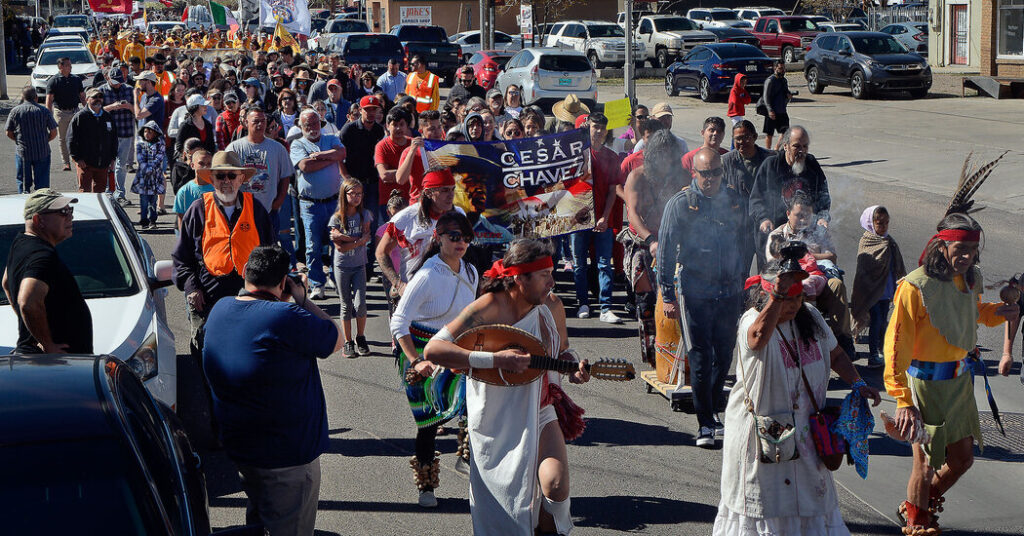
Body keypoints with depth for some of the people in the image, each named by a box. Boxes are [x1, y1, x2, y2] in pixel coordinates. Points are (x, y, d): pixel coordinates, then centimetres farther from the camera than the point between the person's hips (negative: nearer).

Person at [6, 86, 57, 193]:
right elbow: (53, 133, -4)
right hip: (42, 152, 0)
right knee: (42, 183, 7)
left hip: (22, 152, 0)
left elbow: (9, 133, 0)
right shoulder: (44, 111, -4)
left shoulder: (15, 111, -3)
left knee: (23, 183, 10)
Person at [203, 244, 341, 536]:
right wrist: (302, 300, -6)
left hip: (237, 446, 8)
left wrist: (290, 303, 6)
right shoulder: (287, 317, -26)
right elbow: (336, 340, -12)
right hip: (287, 457, -8)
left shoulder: (220, 309, 0)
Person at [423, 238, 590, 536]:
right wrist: (495, 360, -33)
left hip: (539, 414, 3)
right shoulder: (489, 308, -21)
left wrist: (573, 368, -8)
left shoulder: (552, 306, -5)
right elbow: (433, 349, -28)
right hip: (494, 420, -3)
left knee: (557, 486, -20)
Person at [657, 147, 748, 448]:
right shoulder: (680, 204, -4)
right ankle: (705, 424, 3)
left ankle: (713, 411, 27)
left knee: (724, 355, 9)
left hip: (730, 291, 4)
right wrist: (668, 295, -6)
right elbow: (665, 251, -3)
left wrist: (746, 283, 17)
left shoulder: (735, 202, 7)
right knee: (700, 358, -3)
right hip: (696, 292, -4)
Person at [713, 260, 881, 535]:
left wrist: (857, 383, 1)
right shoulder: (752, 321, -19)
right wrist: (777, 295, -57)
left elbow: (835, 355, 16)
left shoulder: (810, 317, 2)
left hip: (805, 428, 6)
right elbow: (759, 336, -46)